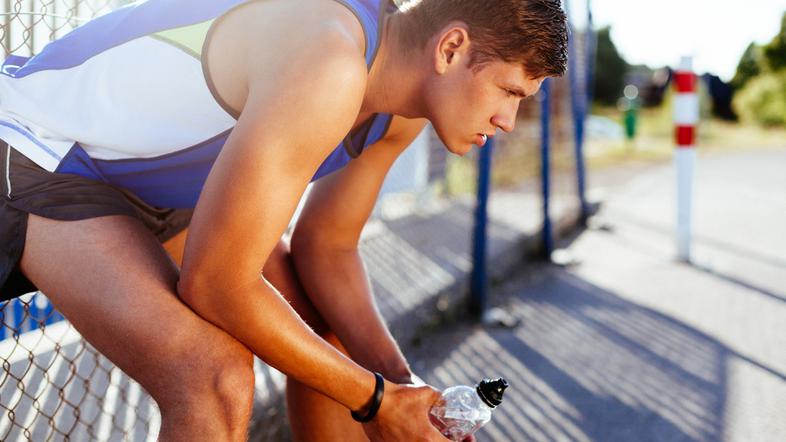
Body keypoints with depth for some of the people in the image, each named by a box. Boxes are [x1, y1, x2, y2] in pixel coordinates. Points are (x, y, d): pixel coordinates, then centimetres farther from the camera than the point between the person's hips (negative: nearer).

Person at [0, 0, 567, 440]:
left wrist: (398, 378, -10)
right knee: (217, 380, -29)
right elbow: (213, 283, -32)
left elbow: (326, 246, 3)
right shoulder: (325, 70, -36)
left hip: (157, 178, 9)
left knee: (328, 336, 11)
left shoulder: (403, 113, -6)